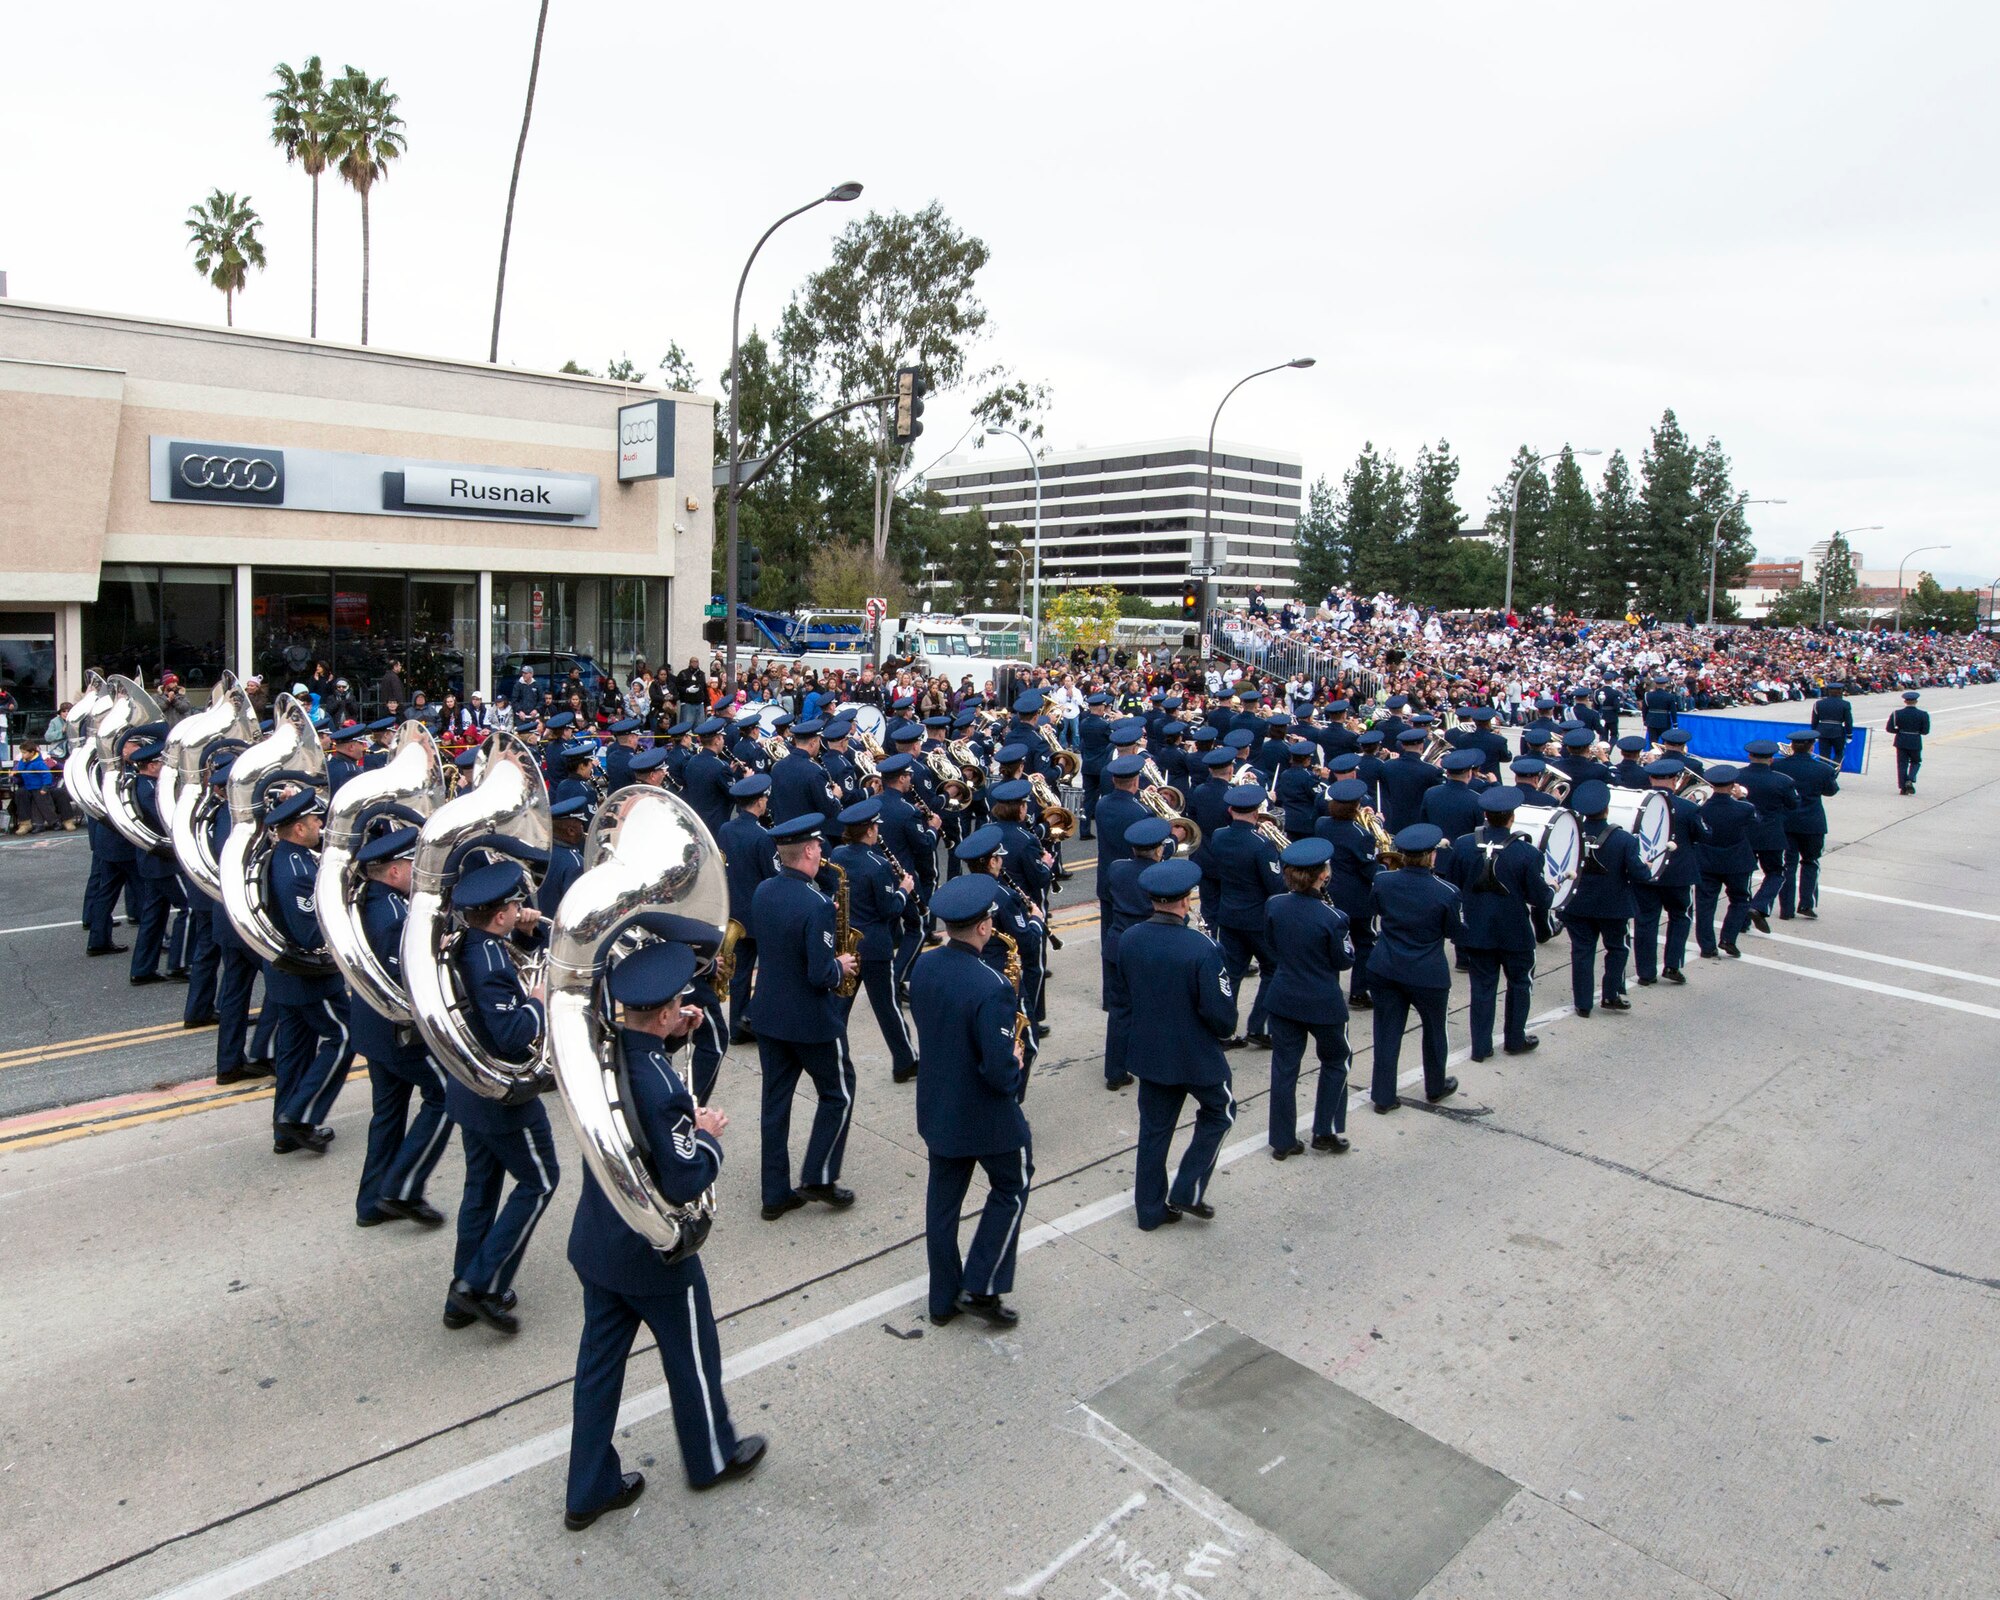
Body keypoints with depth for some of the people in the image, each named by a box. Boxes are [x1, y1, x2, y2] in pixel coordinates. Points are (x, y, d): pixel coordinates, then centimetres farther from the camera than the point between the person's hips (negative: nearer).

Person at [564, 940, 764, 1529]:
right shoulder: (662, 1088, -34)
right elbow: (685, 1182, -29)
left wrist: (670, 1039, 0)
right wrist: (709, 1135, -13)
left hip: (595, 1243, 7)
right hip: (654, 1254, -7)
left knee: (599, 1359, 20)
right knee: (692, 1355, 18)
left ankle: (589, 1489, 36)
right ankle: (712, 1458, 42)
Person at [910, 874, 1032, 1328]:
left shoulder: (923, 966, -7)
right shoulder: (990, 987, -30)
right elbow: (1000, 1071, -29)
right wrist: (1017, 1062, -8)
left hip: (936, 1106, 6)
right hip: (986, 1115, -6)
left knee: (943, 1197, 19)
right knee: (1011, 1189, 18)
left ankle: (944, 1298, 32)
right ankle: (981, 1288, 18)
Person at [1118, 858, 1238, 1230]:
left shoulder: (1127, 940, -9)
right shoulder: (1202, 948, -27)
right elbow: (1221, 1013, -22)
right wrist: (1223, 1030, 0)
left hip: (1147, 1052, 5)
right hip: (1196, 1055, -4)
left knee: (1154, 1128, 18)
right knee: (1219, 1112, 23)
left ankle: (1150, 1208, 29)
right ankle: (1188, 1191, 19)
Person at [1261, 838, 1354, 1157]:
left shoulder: (1273, 906, -9)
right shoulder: (1332, 918, -22)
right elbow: (1344, 961, -10)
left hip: (1283, 1000, 3)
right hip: (1323, 1004, -3)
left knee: (1284, 1068, 12)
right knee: (1336, 1062, 22)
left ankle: (1283, 1142, 20)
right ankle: (1325, 1131, 26)